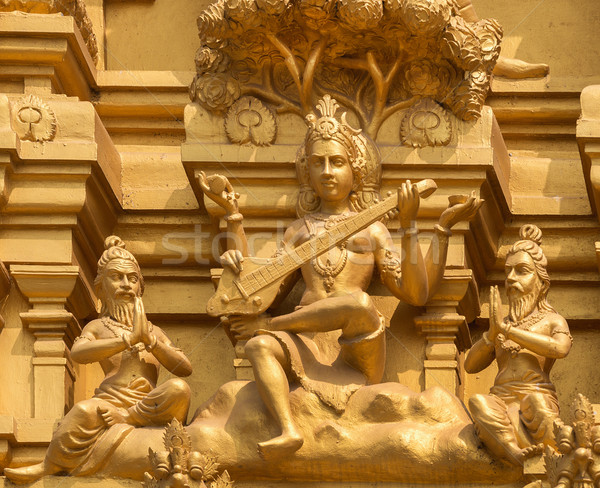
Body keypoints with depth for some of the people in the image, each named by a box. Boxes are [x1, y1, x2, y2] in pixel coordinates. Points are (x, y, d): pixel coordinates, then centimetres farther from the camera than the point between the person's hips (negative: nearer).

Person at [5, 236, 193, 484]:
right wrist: (128, 339, -15)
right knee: (85, 411, -38)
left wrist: (149, 341, -4)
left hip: (148, 408, 2)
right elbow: (78, 353, -7)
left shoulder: (154, 332, 26)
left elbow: (185, 369, 11)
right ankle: (48, 468, -25)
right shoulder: (99, 327, 18)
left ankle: (121, 420, -30)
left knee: (179, 389, -31)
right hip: (111, 399, -2)